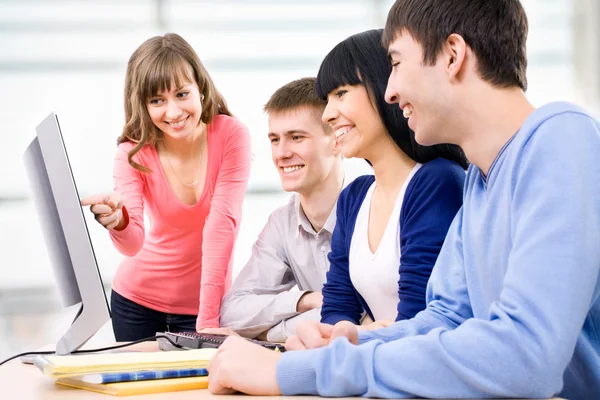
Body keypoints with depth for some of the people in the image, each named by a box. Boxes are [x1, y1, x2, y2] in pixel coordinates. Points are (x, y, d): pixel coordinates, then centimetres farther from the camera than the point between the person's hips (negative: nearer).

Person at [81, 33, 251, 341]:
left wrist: (207, 321, -30)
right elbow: (133, 244, -23)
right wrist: (118, 222, -47)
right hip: (138, 300, 2)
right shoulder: (133, 151, -12)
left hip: (207, 302, -1)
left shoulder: (231, 135, -16)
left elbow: (222, 223, -22)